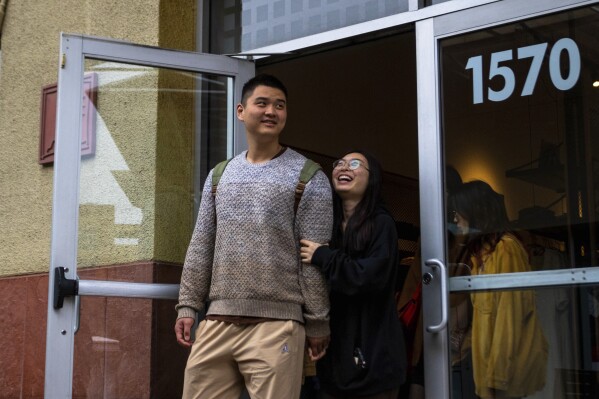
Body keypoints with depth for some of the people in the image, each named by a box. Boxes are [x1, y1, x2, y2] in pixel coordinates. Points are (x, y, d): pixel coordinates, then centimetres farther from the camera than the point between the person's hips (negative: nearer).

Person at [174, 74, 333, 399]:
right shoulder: (220, 175, 15)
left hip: (276, 325, -4)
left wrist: (317, 322, -4)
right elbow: (201, 247, 14)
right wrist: (188, 306, 7)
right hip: (218, 322, 4)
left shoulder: (308, 178, 1)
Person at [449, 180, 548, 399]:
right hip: (492, 360, 8)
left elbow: (511, 313, -16)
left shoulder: (505, 248, -12)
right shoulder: (483, 249, 15)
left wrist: (499, 372, -17)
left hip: (508, 364, -8)